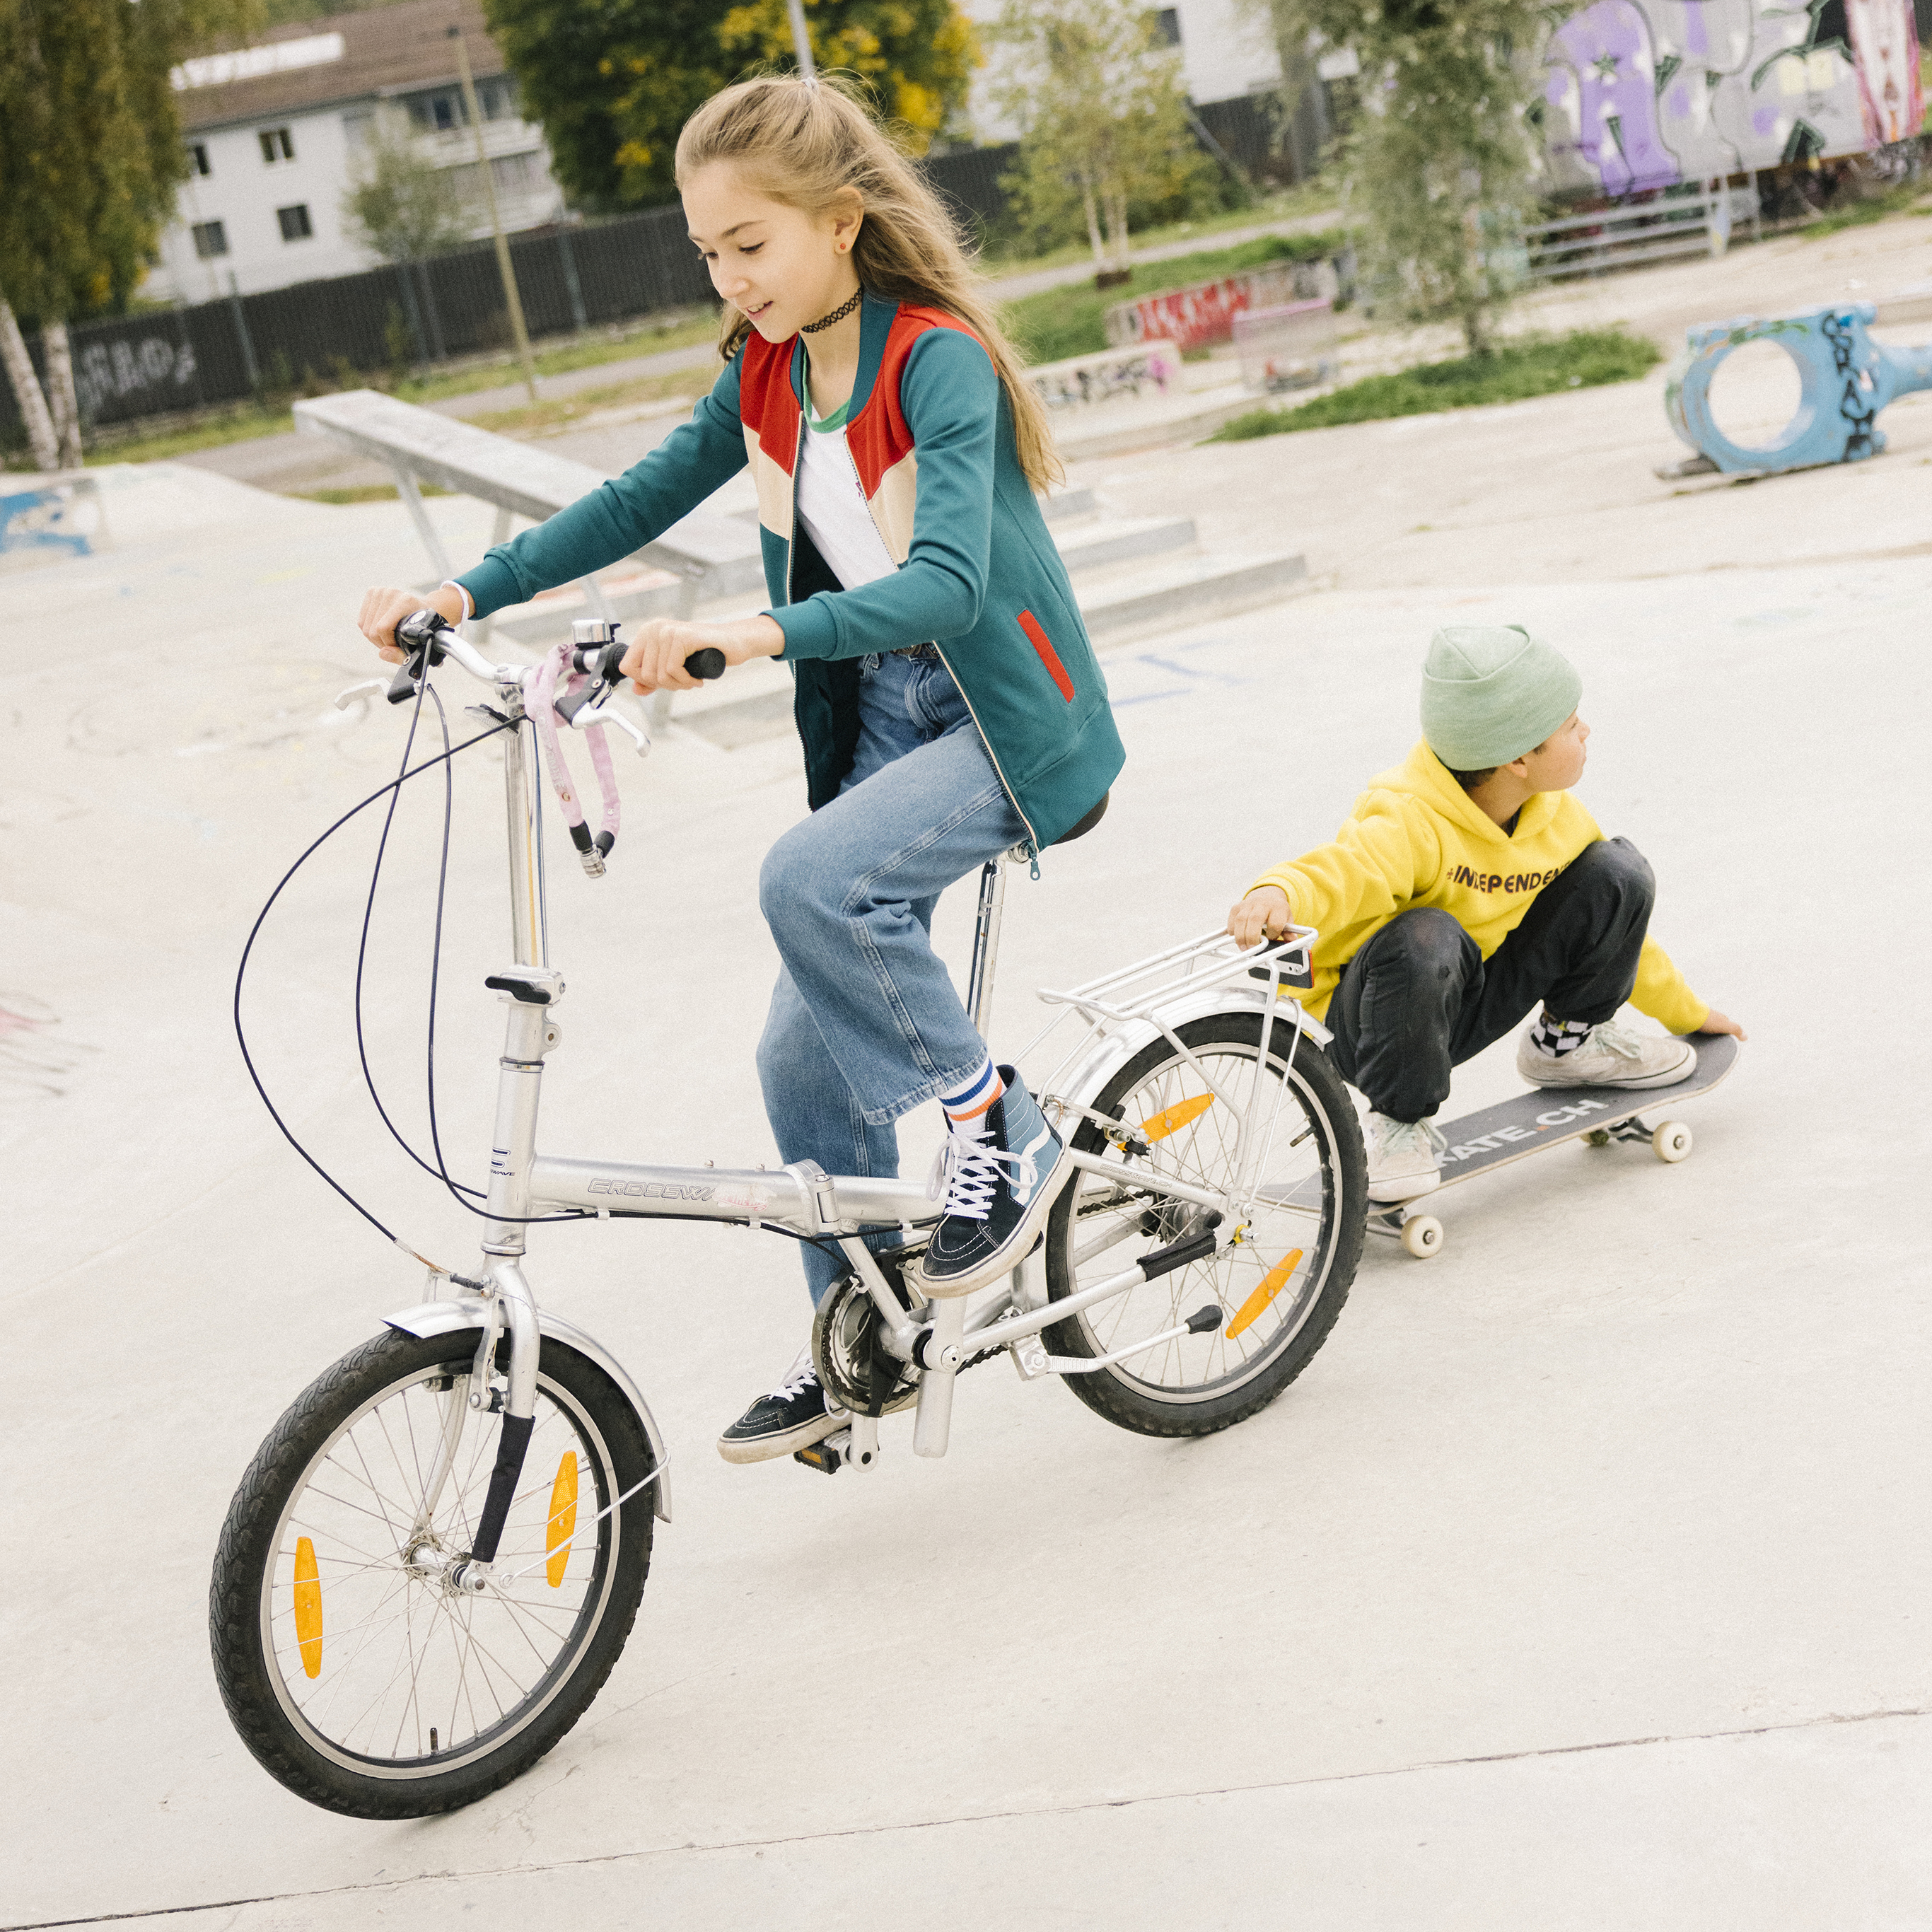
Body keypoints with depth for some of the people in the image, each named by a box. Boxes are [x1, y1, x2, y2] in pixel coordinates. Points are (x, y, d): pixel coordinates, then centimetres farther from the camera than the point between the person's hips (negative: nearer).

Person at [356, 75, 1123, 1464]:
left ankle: (999, 1130, -13)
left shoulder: (937, 359, -20)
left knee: (813, 880, -33)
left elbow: (948, 582, -33)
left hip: (1011, 723, -7)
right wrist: (465, 595, -2)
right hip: (885, 719, 7)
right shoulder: (769, 374, 2)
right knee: (807, 1053, 2)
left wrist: (759, 633, -47)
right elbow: (642, 500, 9)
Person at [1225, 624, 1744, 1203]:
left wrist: (1685, 1011, 24)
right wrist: (1277, 895, -74)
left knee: (1616, 872, -8)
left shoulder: (1555, 815, -5)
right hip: (1372, 1018, -6)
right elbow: (1340, 872, -49)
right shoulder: (1408, 822, -29)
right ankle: (1399, 1122, -18)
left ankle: (1569, 1039, 15)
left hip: (1477, 1002, 6)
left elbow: (1614, 921, 13)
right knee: (1424, 940, -43)